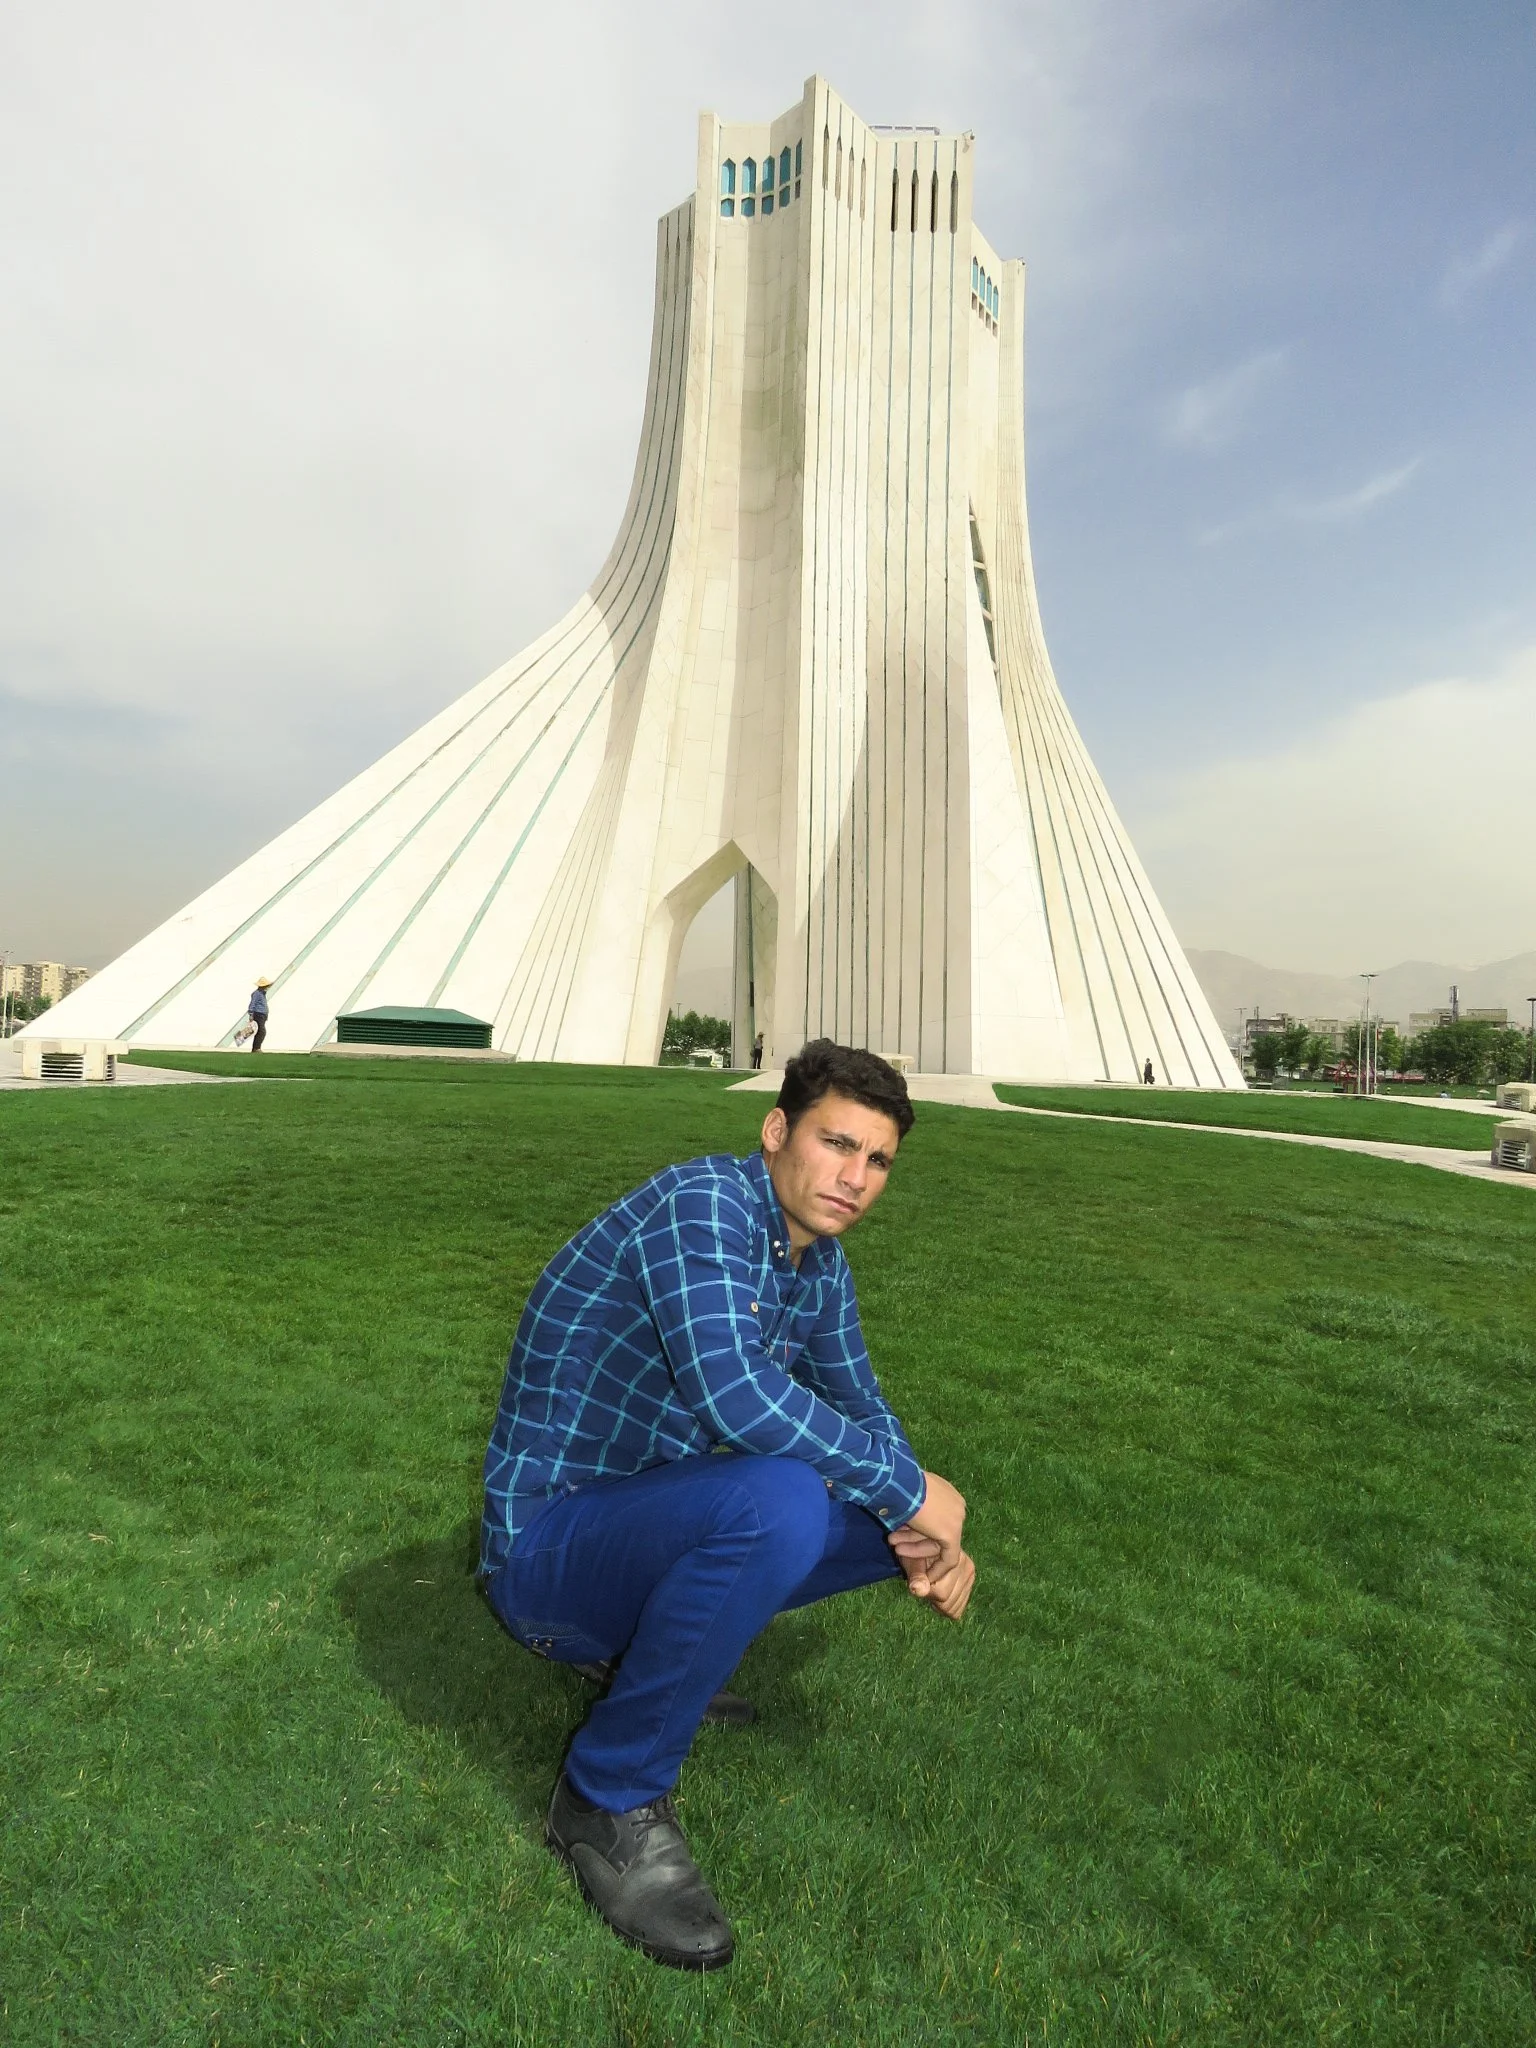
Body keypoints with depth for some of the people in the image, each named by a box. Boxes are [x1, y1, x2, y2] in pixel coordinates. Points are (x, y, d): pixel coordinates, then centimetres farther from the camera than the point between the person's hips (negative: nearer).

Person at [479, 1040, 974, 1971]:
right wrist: (909, 1487, -24)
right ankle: (611, 1797, -10)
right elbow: (733, 1391, -37)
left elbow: (862, 1409, 13)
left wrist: (925, 1533, -6)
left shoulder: (821, 1263, 4)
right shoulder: (704, 1200, -23)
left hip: (658, 1525, 9)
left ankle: (649, 1650, 18)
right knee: (778, 1502, -35)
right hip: (547, 1546, -8)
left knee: (903, 1525, 6)